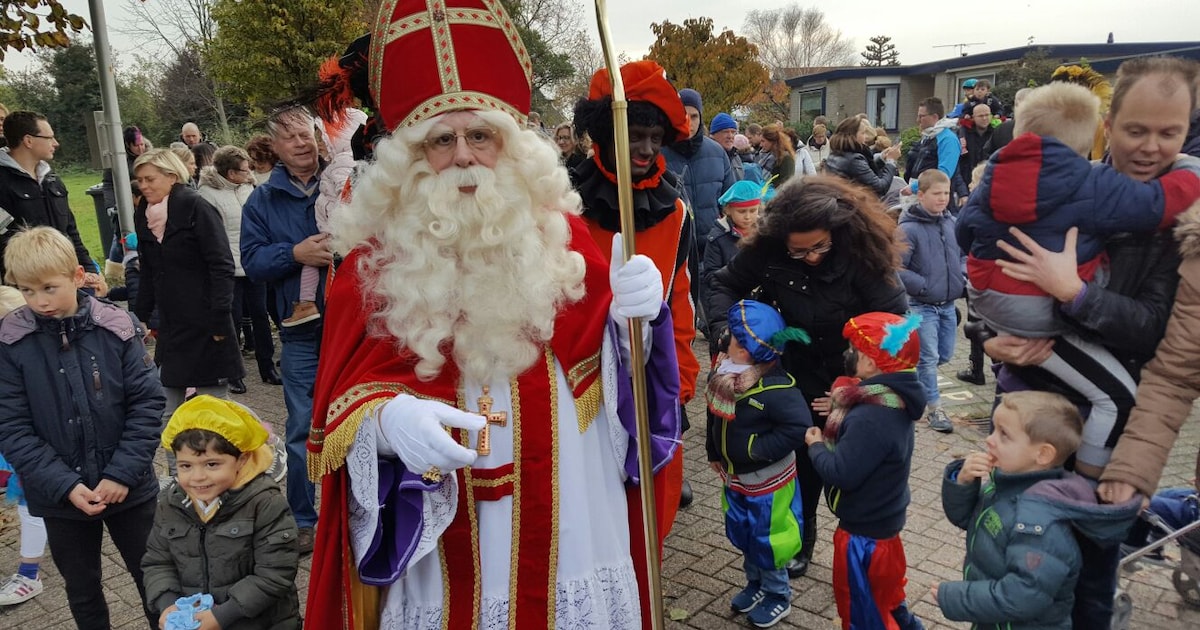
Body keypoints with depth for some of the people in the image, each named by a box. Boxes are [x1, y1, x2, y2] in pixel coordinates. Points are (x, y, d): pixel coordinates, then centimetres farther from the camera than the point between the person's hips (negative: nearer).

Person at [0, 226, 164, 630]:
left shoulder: (116, 329, -11)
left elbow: (148, 403, -9)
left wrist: (123, 473, -15)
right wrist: (65, 485, -16)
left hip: (127, 488, -1)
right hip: (60, 498, 1)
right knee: (82, 590, 20)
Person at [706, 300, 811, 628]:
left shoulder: (776, 388, -32)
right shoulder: (724, 373, -8)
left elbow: (799, 426, -33)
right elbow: (715, 416, 8)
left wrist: (757, 449, -29)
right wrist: (714, 453, 11)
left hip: (767, 482, -7)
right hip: (734, 477, 7)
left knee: (767, 540, 12)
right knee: (743, 535, 24)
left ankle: (778, 596, 36)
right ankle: (756, 584, 47)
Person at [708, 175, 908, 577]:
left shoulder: (863, 251, -24)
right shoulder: (768, 251, -18)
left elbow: (895, 317, -21)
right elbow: (725, 284, -4)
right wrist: (726, 326, -23)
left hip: (855, 377, -2)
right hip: (802, 377, 2)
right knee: (806, 459, 17)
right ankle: (802, 537, 40)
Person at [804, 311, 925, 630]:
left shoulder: (872, 418, -34)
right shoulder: (894, 400, -3)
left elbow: (841, 473, -31)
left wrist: (816, 445, -14)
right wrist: (842, 410, -1)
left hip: (864, 529, -9)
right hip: (883, 518, 9)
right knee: (885, 593, 29)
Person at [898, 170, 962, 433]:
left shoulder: (951, 223, 3)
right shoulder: (909, 229, -15)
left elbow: (964, 253, 17)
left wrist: (962, 277, 2)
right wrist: (924, 286, -16)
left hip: (948, 305, 6)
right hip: (922, 306, -6)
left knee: (944, 356, 15)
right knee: (929, 358, -1)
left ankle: (911, 378, 39)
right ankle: (935, 409, 11)